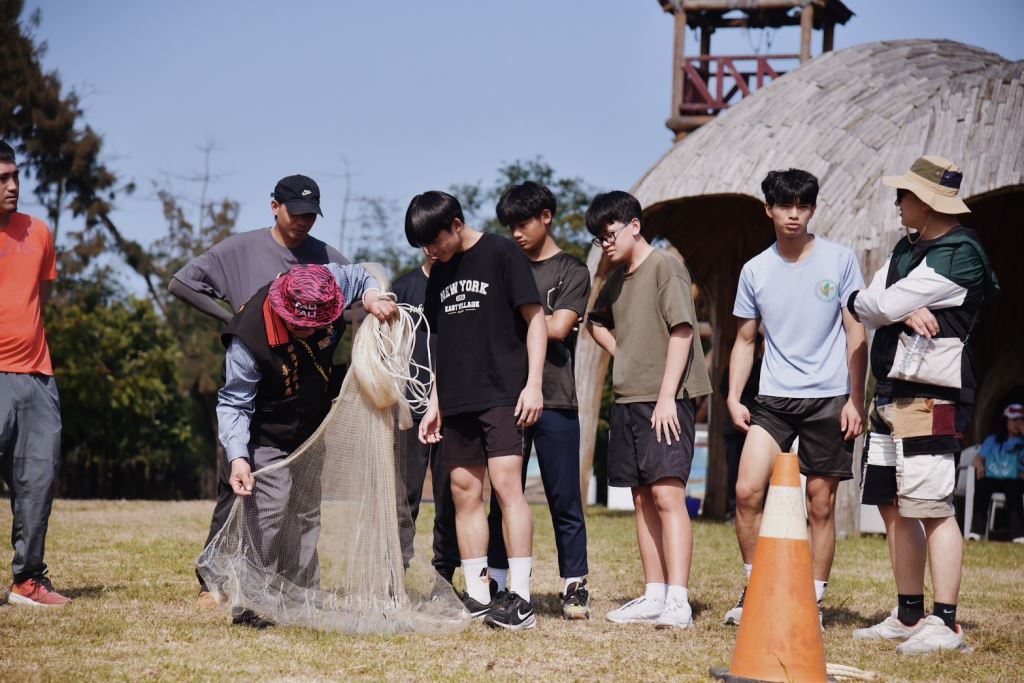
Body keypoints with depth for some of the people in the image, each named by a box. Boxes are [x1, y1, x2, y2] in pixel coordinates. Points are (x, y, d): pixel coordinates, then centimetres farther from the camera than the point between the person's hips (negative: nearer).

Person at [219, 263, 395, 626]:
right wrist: (238, 456, -35)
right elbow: (233, 403, -24)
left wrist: (373, 298, -18)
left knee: (308, 514, 10)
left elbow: (361, 277, 4)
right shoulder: (250, 338, -34)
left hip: (314, 430, 6)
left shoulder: (329, 285, -21)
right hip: (269, 437, -6)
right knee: (272, 512, -17)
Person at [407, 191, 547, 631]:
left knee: (505, 483, -15)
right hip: (457, 401, 7)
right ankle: (477, 598, 8)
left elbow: (535, 318, -5)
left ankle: (520, 598, -17)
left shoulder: (501, 254, -4)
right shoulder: (440, 274, 16)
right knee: (464, 492, 4)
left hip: (502, 394, -7)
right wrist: (435, 403, 18)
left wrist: (533, 383, -13)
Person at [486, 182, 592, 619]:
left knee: (564, 499, -1)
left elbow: (557, 328, -8)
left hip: (554, 399, -3)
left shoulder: (571, 272, 5)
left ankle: (575, 587, 4)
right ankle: (496, 585, 8)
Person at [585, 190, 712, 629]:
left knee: (667, 494, -15)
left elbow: (682, 331, -13)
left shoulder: (665, 267, -7)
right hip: (628, 398, 8)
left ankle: (678, 601, -21)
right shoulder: (616, 281, 16)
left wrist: (666, 396, -18)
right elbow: (597, 322, 36)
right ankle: (654, 596, 12)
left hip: (666, 400, -8)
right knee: (643, 498, 8)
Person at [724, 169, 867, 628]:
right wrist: (733, 397, 4)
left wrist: (855, 400, -4)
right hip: (773, 397, 2)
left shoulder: (840, 260, 0)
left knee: (821, 505, 1)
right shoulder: (755, 271, 7)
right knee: (747, 491, -12)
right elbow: (745, 339, 15)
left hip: (828, 399, -2)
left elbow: (856, 335, 2)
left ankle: (813, 601, 11)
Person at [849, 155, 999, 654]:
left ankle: (946, 624, -11)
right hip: (891, 393, 10)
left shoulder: (959, 254, -13)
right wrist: (903, 311, -12)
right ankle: (910, 617, 19)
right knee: (892, 506, 12)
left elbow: (878, 306, -16)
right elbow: (873, 305, 9)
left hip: (931, 395, -10)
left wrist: (857, 301, 6)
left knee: (932, 508, -12)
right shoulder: (907, 248, 18)